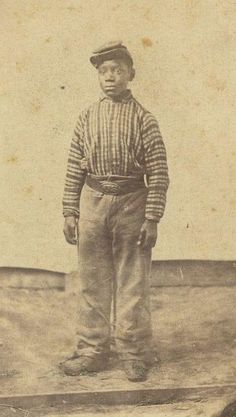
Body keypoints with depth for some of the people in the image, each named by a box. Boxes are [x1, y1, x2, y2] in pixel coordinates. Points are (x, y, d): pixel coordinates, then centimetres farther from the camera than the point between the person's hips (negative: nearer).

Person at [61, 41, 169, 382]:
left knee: (132, 283, 4)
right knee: (92, 281, 9)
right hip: (91, 203, 3)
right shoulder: (87, 118, 5)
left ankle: (134, 354, 18)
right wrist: (69, 213, 2)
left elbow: (159, 174, -5)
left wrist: (152, 218, -9)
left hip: (131, 204, -3)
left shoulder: (143, 120, -3)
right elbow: (74, 169, 6)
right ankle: (91, 351, 22)